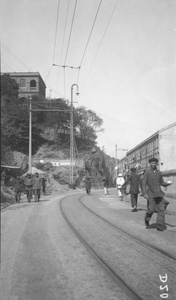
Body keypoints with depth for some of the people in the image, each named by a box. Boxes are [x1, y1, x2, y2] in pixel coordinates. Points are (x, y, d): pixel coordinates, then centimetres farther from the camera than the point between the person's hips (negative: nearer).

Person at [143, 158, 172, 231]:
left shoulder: (159, 173, 12)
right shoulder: (147, 172, -1)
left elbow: (162, 183, 19)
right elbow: (144, 183, -4)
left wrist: (167, 183, -3)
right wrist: (145, 194, -13)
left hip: (159, 194, 4)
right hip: (151, 194, -4)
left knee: (161, 209, -4)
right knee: (151, 209, -6)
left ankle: (160, 226, 0)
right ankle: (146, 221, 23)